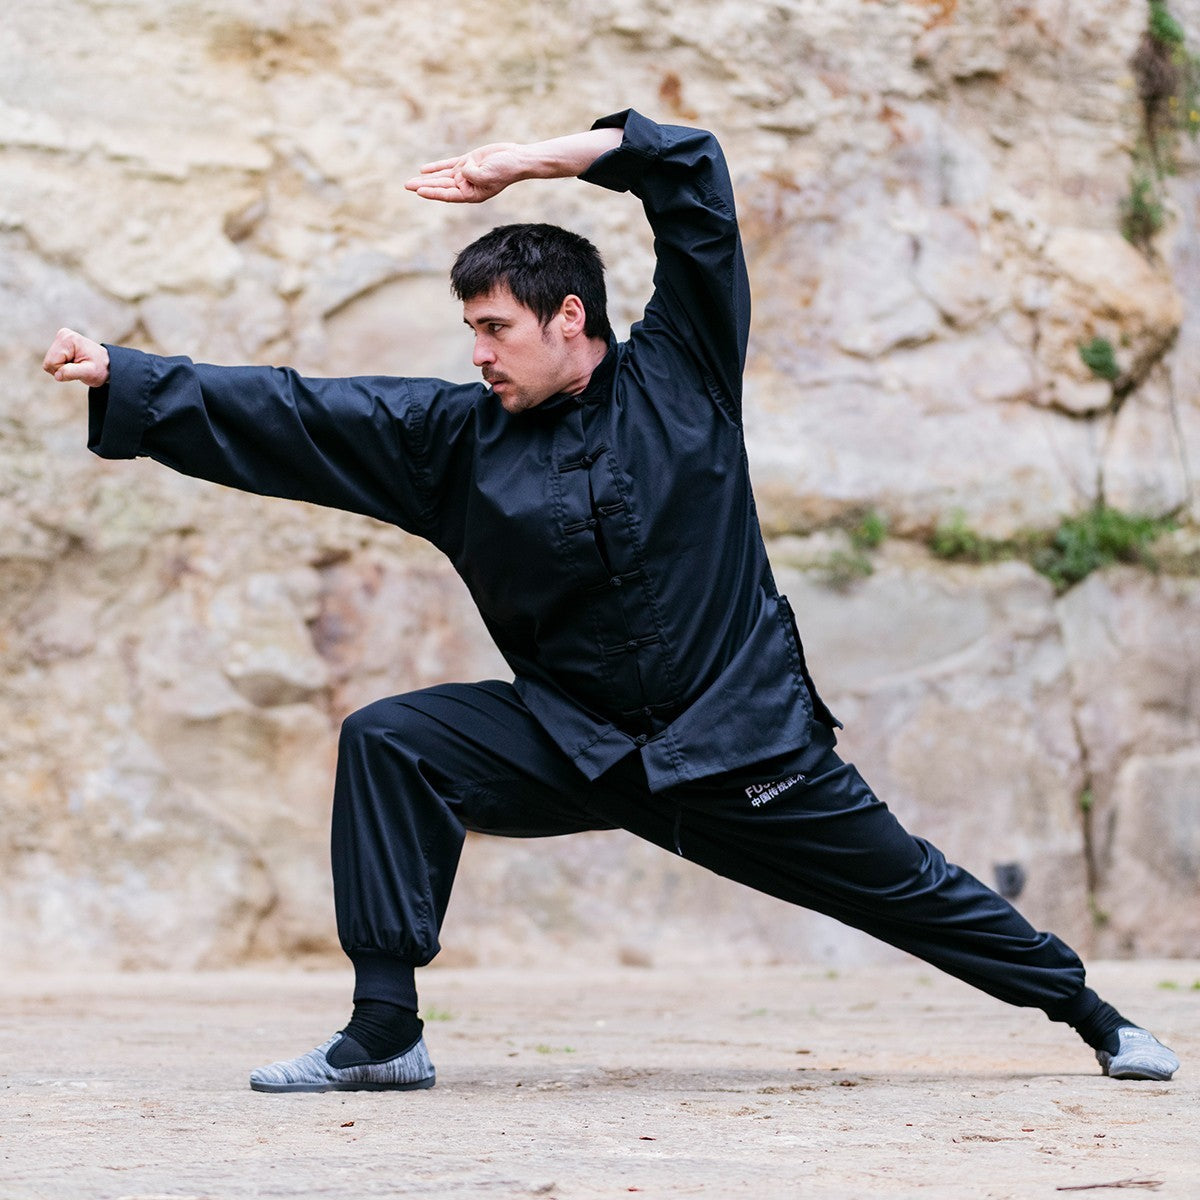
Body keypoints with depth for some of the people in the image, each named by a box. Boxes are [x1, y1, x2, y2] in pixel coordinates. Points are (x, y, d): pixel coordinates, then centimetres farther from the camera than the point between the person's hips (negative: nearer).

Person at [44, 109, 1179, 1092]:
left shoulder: (678, 371, -5)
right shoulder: (459, 437, 0)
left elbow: (693, 175, -7)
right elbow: (285, 417, -2)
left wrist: (538, 160, -13)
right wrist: (119, 376, -7)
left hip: (744, 736, -2)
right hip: (573, 741, 2)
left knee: (906, 889, 3)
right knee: (389, 743, -15)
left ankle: (1091, 1011, 27)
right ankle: (382, 1033, -11)